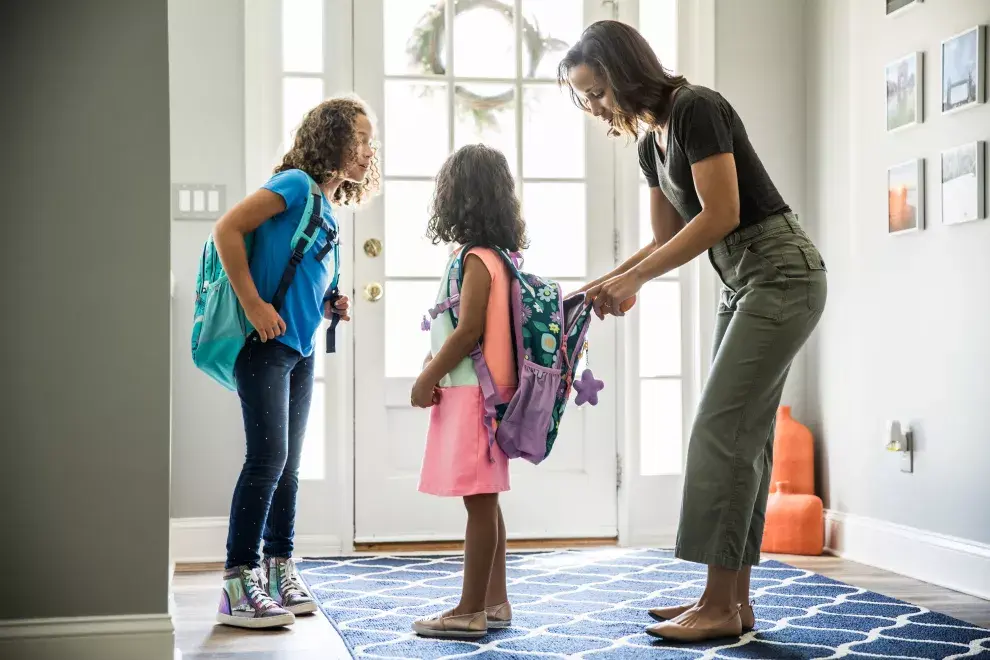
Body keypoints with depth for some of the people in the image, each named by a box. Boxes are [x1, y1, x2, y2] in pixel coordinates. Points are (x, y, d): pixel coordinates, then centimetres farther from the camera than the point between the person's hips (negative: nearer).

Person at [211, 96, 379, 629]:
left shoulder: (326, 206, 16)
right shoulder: (297, 184, -9)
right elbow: (227, 228, -18)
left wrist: (327, 309, 7)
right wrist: (254, 305, -20)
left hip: (300, 350, 9)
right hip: (265, 345, -9)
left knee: (287, 465, 11)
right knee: (268, 456, -12)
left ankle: (279, 571, 20)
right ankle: (238, 584, -6)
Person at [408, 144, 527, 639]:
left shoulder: (476, 260, -14)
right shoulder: (495, 256, 15)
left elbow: (470, 329, -19)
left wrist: (428, 379, -11)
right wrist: (437, 361, 17)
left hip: (471, 392, -10)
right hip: (480, 391, 10)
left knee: (479, 501, -7)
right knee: (484, 501, 13)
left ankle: (471, 611, -3)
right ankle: (494, 602, 20)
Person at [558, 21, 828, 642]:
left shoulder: (696, 108, -15)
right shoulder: (651, 140, 12)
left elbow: (721, 213, -21)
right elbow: (668, 240, 17)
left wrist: (635, 279, -20)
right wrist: (610, 280, 2)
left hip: (783, 275, -10)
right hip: (744, 284, 10)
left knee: (722, 431, -11)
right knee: (742, 435, 8)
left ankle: (722, 607, -6)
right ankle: (732, 597, 13)